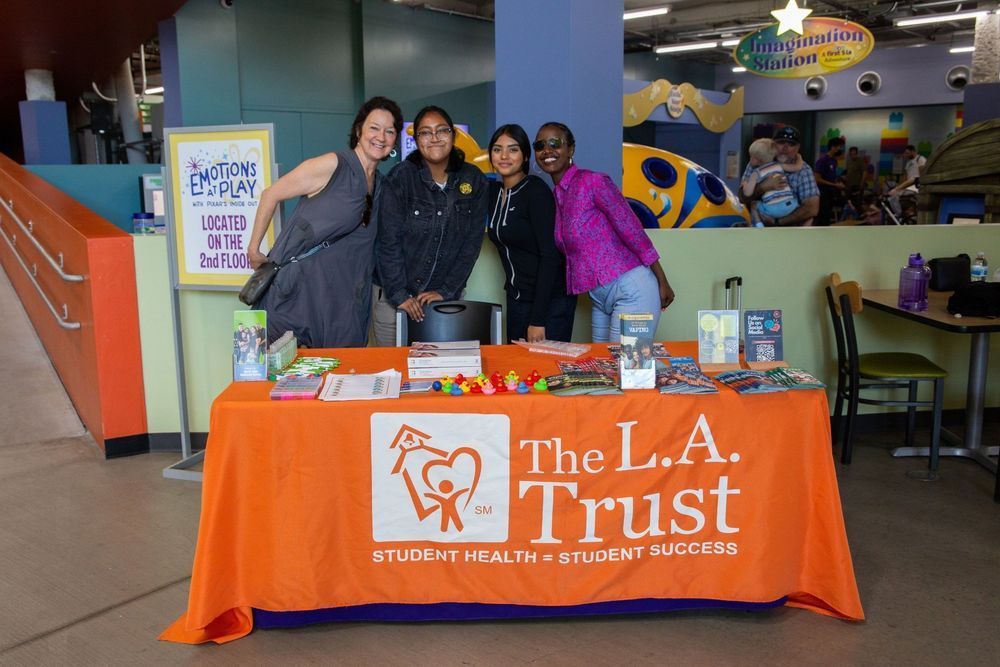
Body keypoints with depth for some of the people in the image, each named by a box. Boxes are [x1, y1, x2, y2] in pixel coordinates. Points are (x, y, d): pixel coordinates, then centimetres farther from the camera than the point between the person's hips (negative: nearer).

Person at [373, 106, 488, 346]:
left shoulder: (474, 181, -1)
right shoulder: (400, 177, -9)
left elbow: (472, 242, -1)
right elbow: (388, 241, -11)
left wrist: (446, 290, -7)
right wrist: (399, 294, -16)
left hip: (447, 295, 2)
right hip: (394, 295, -2)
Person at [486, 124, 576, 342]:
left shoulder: (536, 190, -15)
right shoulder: (493, 191, 5)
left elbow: (549, 254, -20)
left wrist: (538, 320, -22)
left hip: (550, 300, -7)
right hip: (516, 298, 7)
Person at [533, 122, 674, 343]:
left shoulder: (593, 181, -12)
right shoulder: (554, 197, 11)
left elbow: (632, 230, -11)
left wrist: (662, 282, -8)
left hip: (630, 290, -7)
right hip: (600, 299, 7)